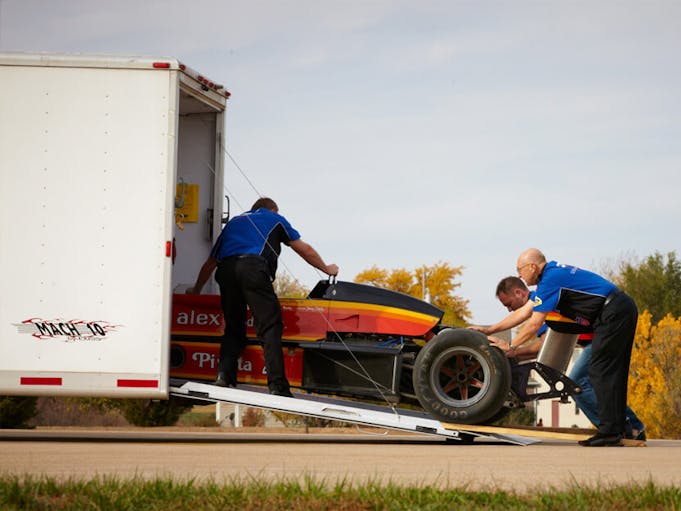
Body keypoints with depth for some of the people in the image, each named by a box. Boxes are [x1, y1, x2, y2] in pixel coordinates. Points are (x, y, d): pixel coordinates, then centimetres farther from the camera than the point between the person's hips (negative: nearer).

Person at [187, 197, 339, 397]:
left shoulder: (234, 222, 37)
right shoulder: (275, 219, 27)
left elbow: (210, 263, 39)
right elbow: (304, 250, 32)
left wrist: (196, 289, 52)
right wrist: (326, 269, 47)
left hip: (226, 270, 4)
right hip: (253, 268, -4)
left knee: (234, 328, 16)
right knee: (270, 327, -6)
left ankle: (224, 374, -1)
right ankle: (277, 386, -15)